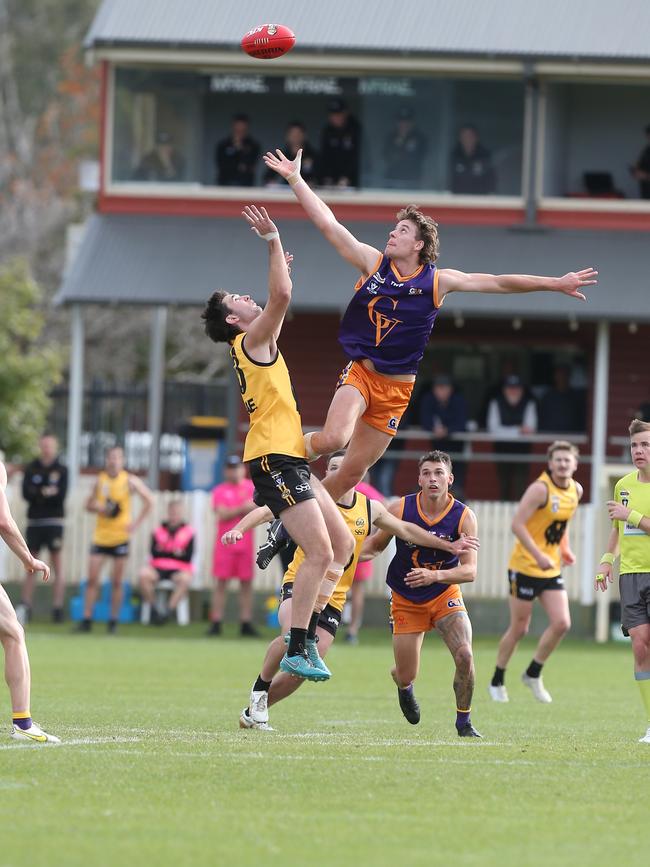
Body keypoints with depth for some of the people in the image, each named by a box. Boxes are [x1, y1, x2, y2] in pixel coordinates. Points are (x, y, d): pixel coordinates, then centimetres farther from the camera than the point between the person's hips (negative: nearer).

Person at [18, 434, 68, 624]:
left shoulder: (62, 470, 4)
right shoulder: (31, 469, 9)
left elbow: (61, 496, -7)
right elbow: (26, 493, -3)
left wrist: (38, 495, -10)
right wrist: (46, 493, -13)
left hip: (54, 522, -2)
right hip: (34, 521, 2)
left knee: (57, 564, -4)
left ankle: (58, 607, -4)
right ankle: (24, 607, 1)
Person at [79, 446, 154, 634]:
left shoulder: (129, 481, -2)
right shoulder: (100, 480, 6)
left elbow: (149, 501, 1)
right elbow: (89, 505, 14)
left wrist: (136, 523, -7)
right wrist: (99, 508, -9)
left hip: (121, 536, -2)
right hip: (100, 535, 2)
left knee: (117, 581, 1)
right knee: (92, 578, -5)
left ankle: (113, 621, 9)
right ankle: (87, 619, -2)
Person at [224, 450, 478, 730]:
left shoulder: (370, 508, 8)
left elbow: (406, 530, 23)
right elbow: (267, 511, -11)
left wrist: (449, 546, 25)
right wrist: (240, 528, -30)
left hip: (333, 599, 4)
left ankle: (254, 711, 14)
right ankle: (260, 686, -7)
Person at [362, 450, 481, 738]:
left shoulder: (464, 517, -17)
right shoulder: (400, 509, -15)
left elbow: (469, 571, -23)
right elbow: (375, 544, 2)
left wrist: (434, 576, -40)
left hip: (445, 594, -1)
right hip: (405, 600, 1)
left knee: (464, 655, -23)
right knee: (406, 676, 4)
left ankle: (464, 722, 0)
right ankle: (404, 686, 46)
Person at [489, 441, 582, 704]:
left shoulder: (576, 490, 6)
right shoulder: (540, 489, -17)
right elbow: (517, 524, -21)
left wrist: (565, 549, 10)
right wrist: (539, 556, -28)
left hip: (551, 571, 6)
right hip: (525, 567, -6)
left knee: (561, 623, -6)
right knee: (519, 629, 1)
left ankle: (533, 675, 14)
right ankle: (497, 682, 19)